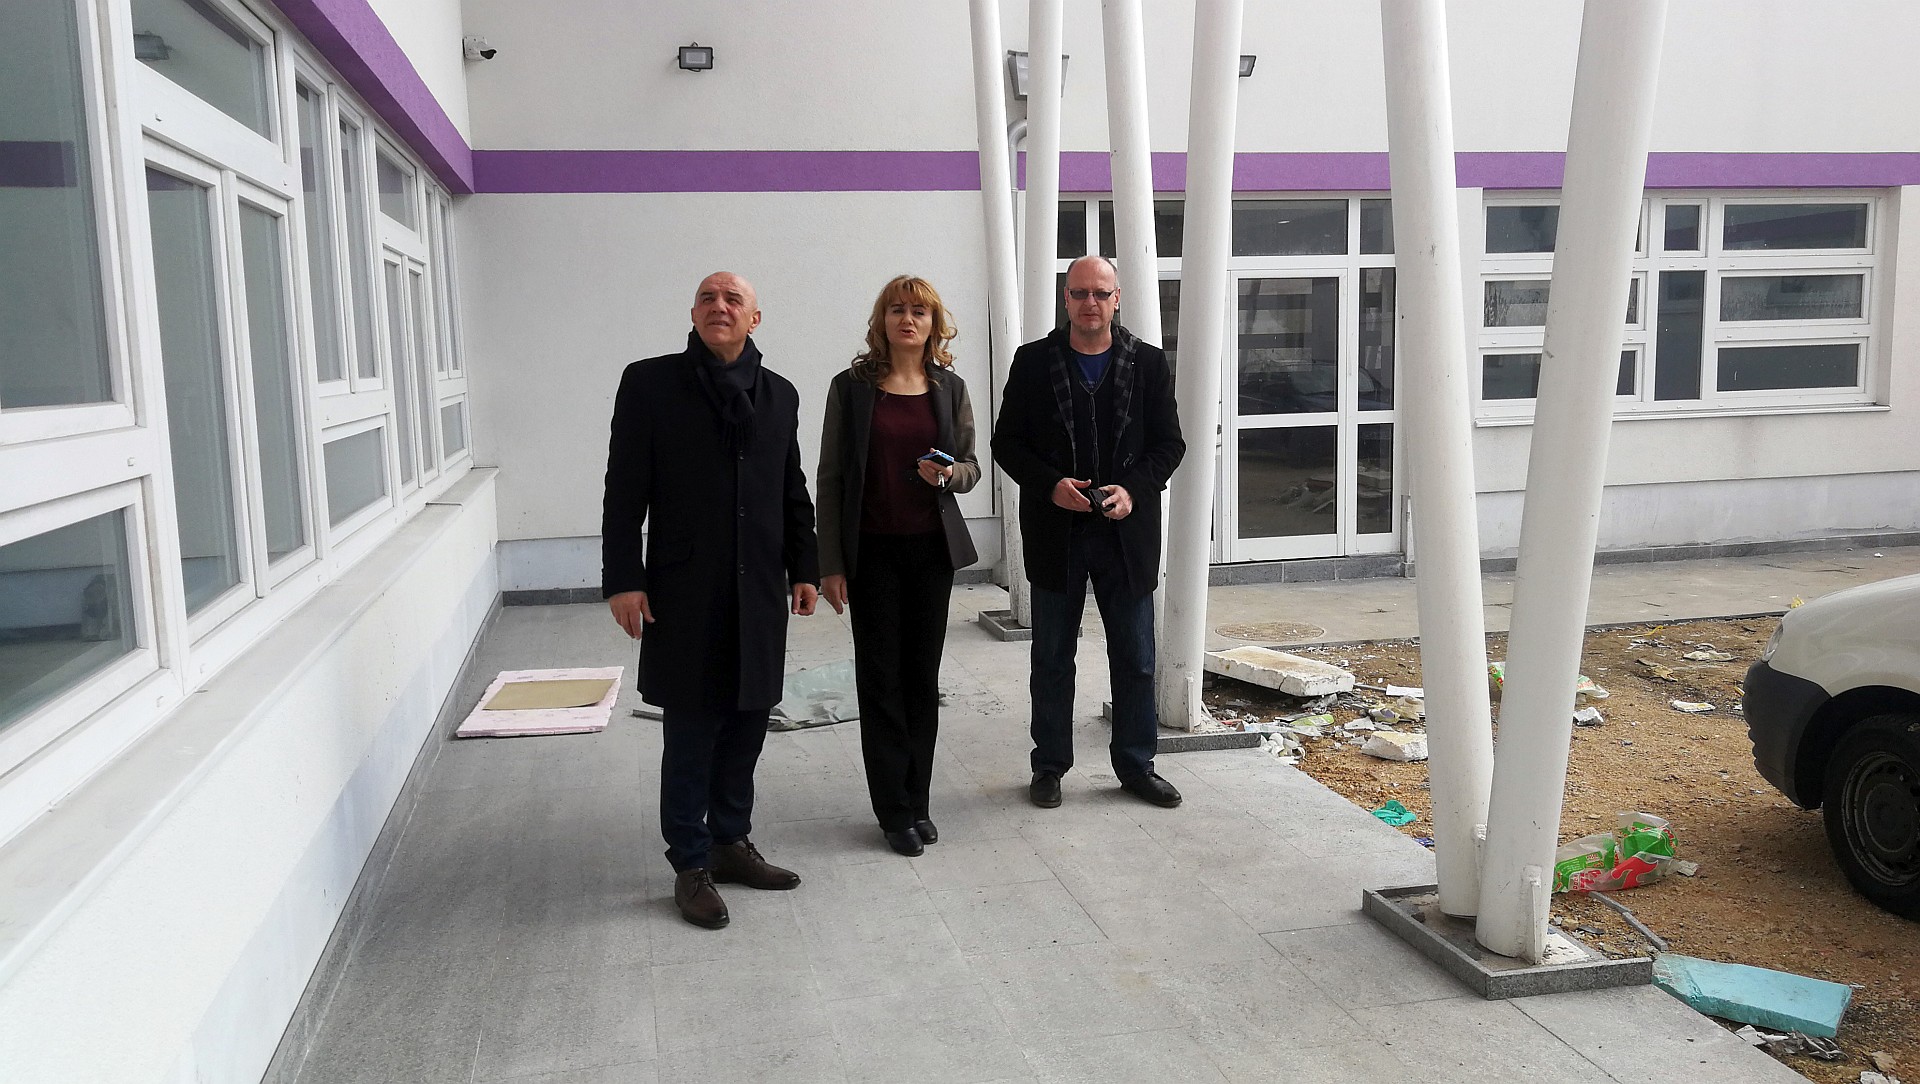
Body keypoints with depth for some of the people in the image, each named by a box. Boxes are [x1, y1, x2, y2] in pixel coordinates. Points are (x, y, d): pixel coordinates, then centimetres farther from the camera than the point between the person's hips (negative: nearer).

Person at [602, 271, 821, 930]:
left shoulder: (779, 394, 11)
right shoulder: (649, 383, -2)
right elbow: (625, 491, -4)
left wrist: (804, 568, 13)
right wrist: (623, 580, -9)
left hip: (760, 591, 4)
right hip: (685, 594, -4)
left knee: (746, 725, 11)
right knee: (690, 733, 2)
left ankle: (731, 843, 26)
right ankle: (691, 864, 14)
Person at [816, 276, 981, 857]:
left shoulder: (950, 387, 5)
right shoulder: (852, 386, -2)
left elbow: (971, 465, 12)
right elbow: (831, 477, -2)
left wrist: (950, 474, -13)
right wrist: (831, 563, -6)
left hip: (932, 548, 3)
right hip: (872, 550, -2)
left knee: (923, 677, 8)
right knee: (880, 678, 2)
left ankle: (917, 804, 20)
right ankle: (894, 810, 13)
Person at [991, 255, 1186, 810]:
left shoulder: (1148, 363, 2)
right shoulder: (1033, 362, 0)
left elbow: (1169, 443, 3)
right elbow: (1007, 442, 1)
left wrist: (1133, 489, -14)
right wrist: (1050, 485, -16)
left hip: (1127, 533, 1)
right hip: (1056, 533, -1)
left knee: (1136, 659, 9)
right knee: (1052, 659, 10)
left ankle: (1136, 764, 24)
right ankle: (1050, 765, 23)